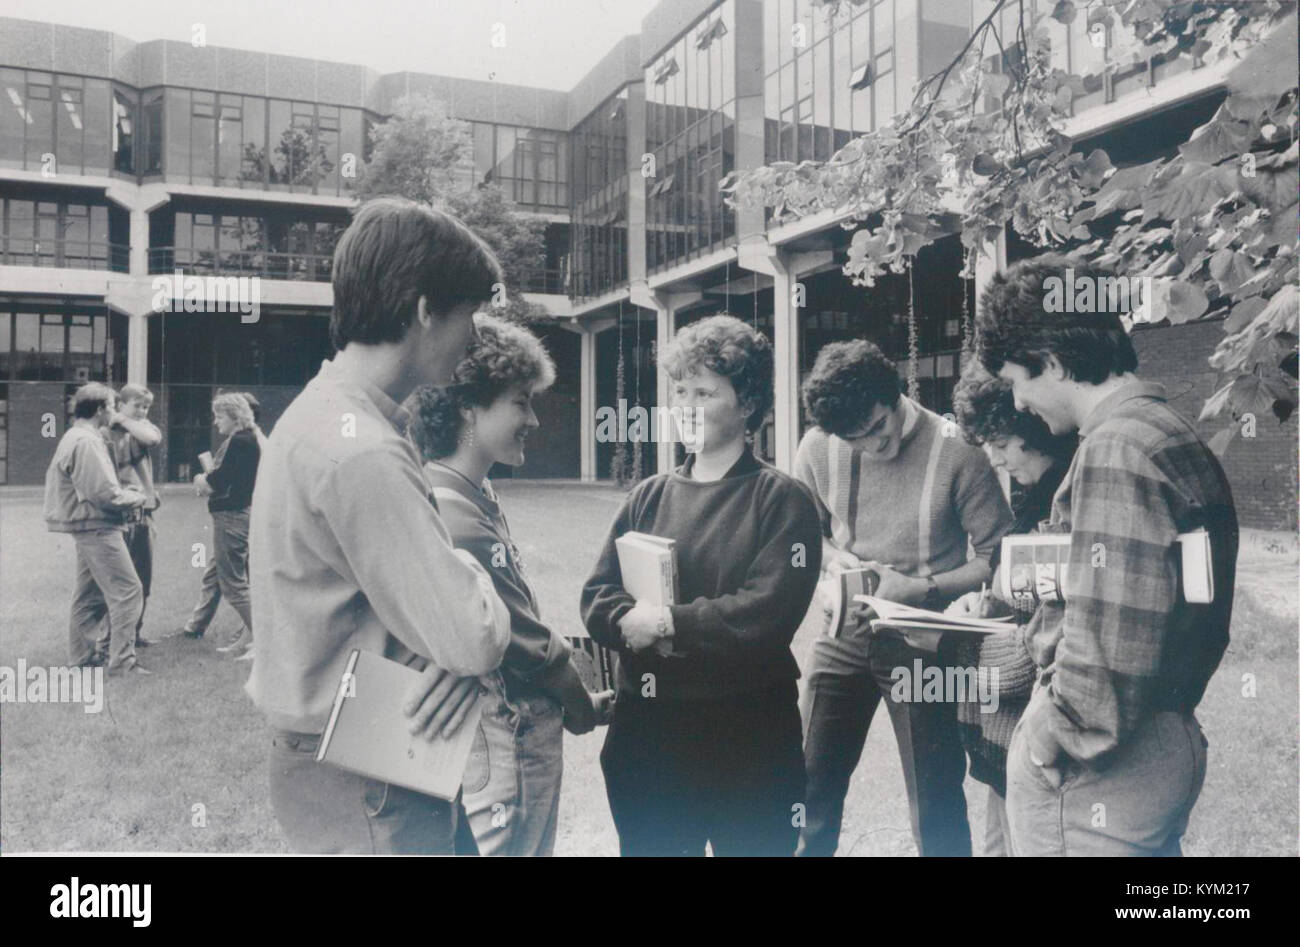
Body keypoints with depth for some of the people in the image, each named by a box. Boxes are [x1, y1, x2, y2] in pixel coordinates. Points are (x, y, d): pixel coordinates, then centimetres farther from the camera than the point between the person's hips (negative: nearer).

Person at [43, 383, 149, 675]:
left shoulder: (74, 437, 15)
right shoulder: (87, 442, -18)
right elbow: (105, 493, -22)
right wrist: (138, 498, -7)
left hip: (89, 527, 11)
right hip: (98, 527, -11)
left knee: (90, 592, 18)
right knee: (127, 590, -8)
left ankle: (84, 652, 27)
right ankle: (121, 660, -6)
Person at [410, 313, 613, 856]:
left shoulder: (475, 499, 8)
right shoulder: (453, 516, -24)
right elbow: (525, 642, -19)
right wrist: (585, 708, -4)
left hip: (526, 742, 10)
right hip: (508, 752, -10)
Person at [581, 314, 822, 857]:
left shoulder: (781, 500, -6)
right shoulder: (649, 496, 8)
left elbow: (769, 612, -18)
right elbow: (597, 598, 3)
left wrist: (670, 623, -15)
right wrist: (633, 620, -17)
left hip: (748, 738, -4)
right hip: (644, 730, 4)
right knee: (647, 845, 18)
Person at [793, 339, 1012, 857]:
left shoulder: (956, 451, -16)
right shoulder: (817, 448, -6)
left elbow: (997, 557, -10)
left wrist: (920, 588, -21)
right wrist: (835, 558, -9)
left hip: (921, 641, -3)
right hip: (844, 635, 3)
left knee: (936, 807, 7)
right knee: (813, 786, 11)